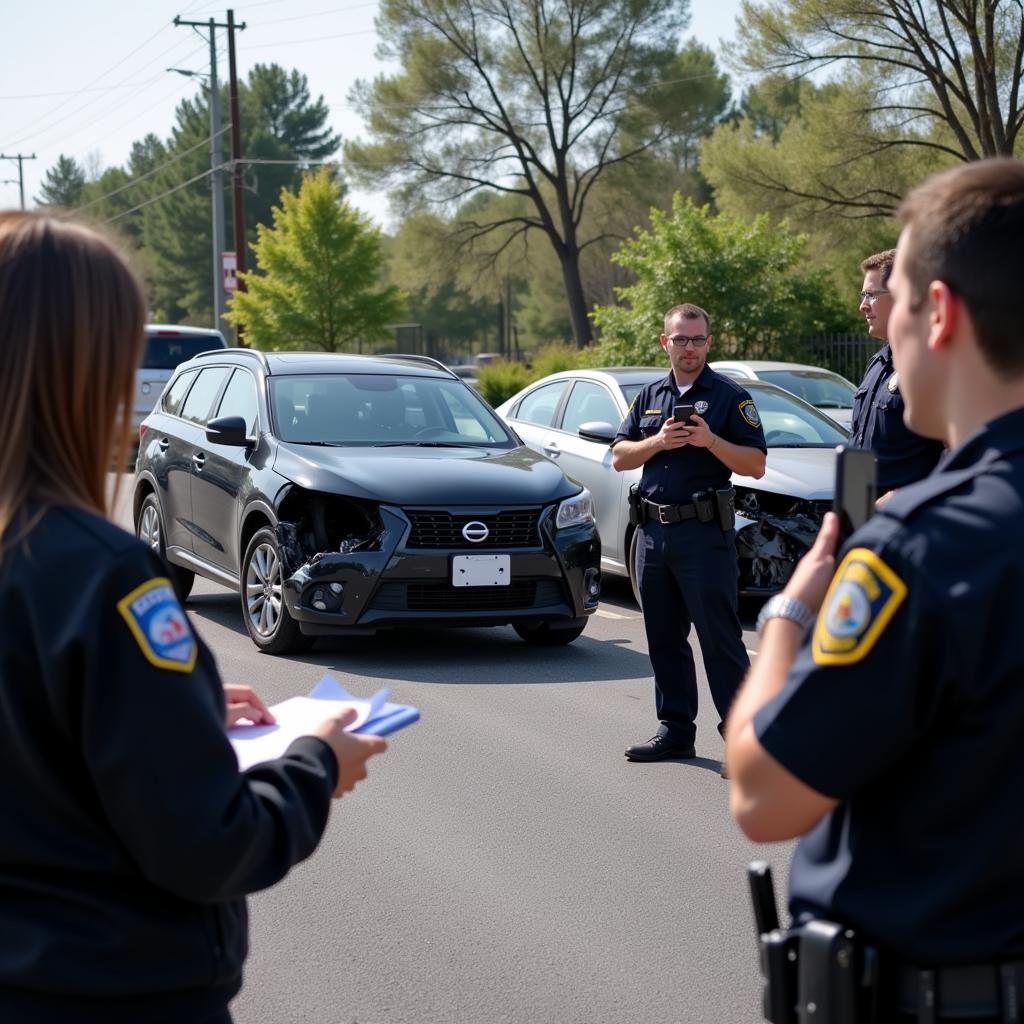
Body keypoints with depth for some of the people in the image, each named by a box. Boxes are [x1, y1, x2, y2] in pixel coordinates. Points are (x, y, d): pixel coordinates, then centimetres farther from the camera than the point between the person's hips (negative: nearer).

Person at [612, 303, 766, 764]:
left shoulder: (730, 397, -1)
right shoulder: (650, 397, 16)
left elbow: (756, 465, -6)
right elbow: (619, 457, 11)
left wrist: (711, 441, -20)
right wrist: (658, 442, -6)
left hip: (705, 534, -6)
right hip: (653, 532, 6)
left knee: (720, 638, -8)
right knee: (664, 638, 11)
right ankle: (675, 729, 20)